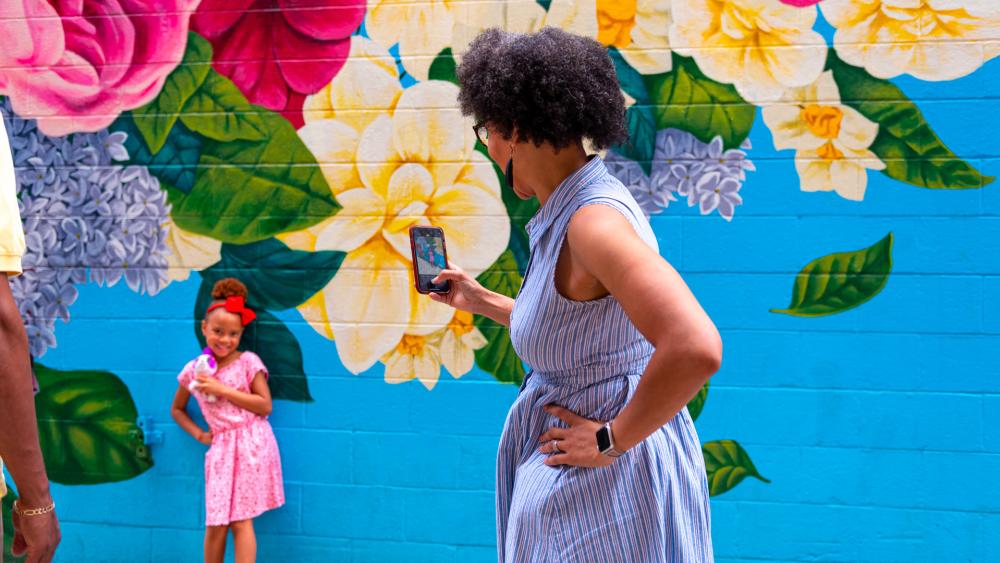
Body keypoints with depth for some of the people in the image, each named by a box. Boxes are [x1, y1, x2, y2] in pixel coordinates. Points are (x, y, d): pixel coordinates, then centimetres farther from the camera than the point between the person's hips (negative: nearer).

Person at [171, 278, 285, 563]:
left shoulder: (248, 362, -2)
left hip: (251, 445, -3)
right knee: (215, 524, 1)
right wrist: (198, 434, 6)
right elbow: (177, 409, 23)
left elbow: (265, 406, -8)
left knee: (241, 520, -6)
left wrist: (222, 389, -12)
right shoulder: (193, 370, 8)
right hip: (220, 448, 3)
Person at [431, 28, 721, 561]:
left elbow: (695, 349, -35)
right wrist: (479, 301, 24)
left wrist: (610, 440, -24)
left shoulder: (594, 220, -24)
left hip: (609, 478, -9)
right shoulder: (564, 216, 5)